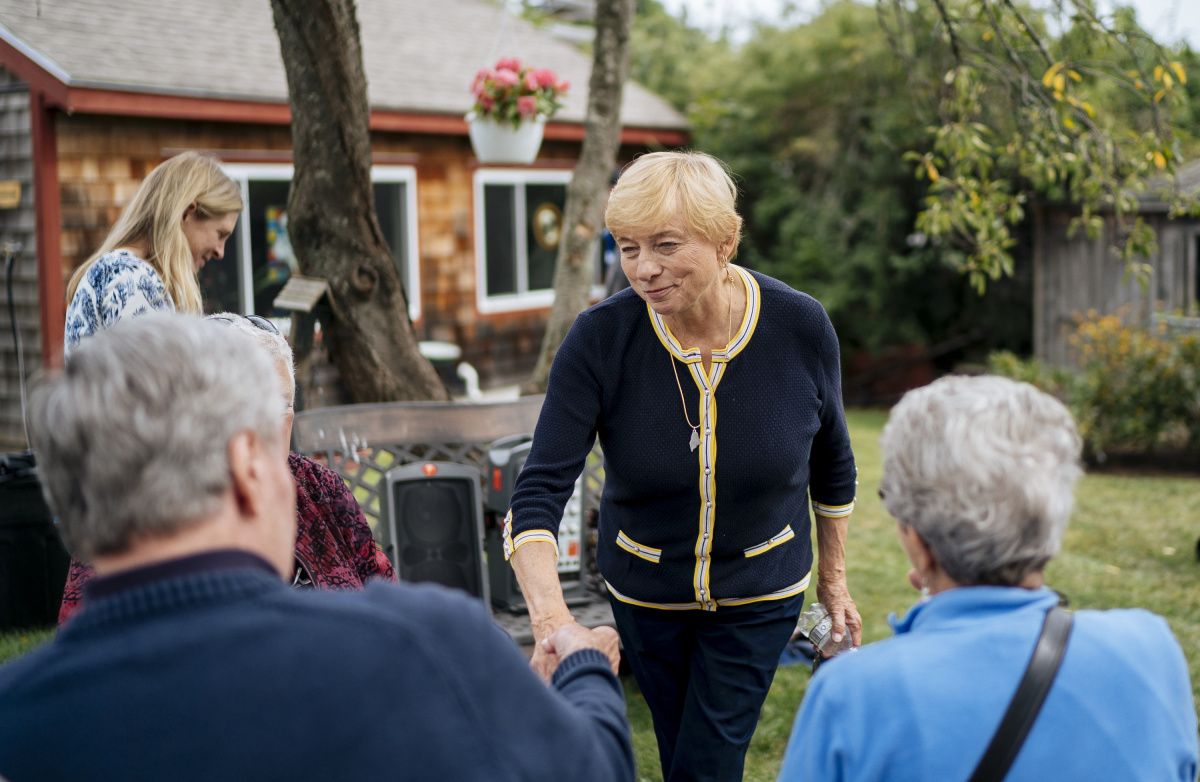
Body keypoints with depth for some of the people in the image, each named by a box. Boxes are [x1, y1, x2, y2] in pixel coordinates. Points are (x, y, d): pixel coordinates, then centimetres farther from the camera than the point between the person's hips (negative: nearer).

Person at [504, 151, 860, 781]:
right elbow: (538, 493, -27)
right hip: (644, 590, 1)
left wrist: (833, 580, 8)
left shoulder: (800, 327, -19)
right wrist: (551, 618, -43)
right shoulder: (598, 339, -23)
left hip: (760, 594, -1)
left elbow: (831, 462, -1)